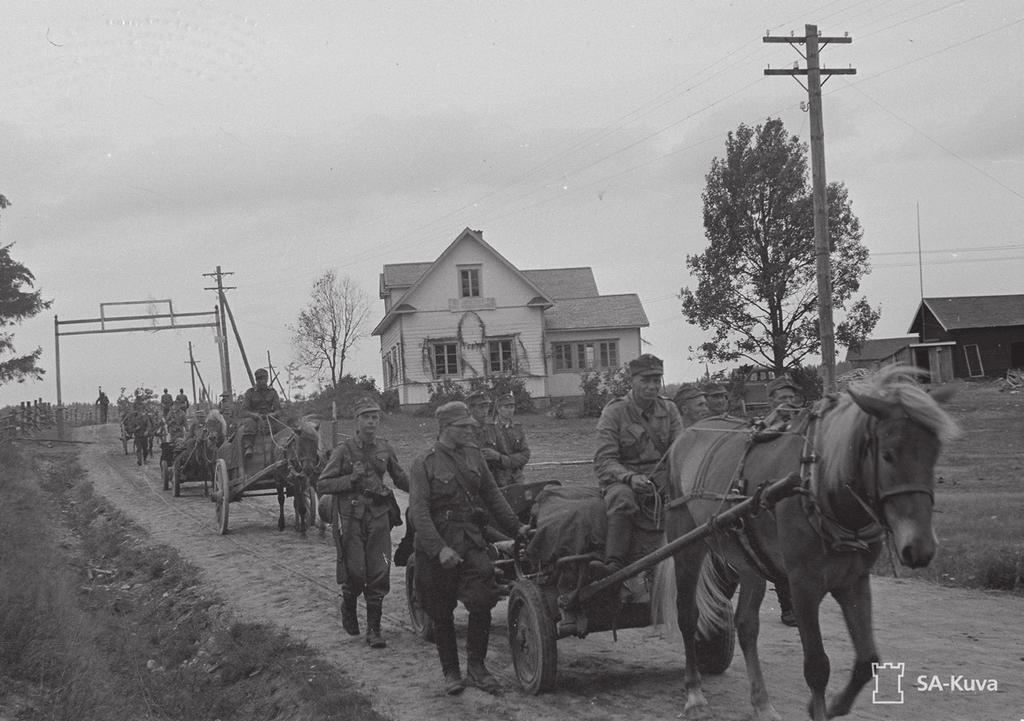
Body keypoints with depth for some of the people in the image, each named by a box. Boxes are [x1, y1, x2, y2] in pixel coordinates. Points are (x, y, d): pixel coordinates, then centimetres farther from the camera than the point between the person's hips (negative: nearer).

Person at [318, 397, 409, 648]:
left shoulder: (385, 449, 8)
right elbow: (322, 485, -5)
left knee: (379, 573, -3)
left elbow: (400, 478, 22)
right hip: (350, 517, -3)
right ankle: (348, 608, 29)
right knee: (355, 571, -4)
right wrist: (351, 479, -16)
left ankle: (374, 628, 5)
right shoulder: (344, 450, -4)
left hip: (379, 516, 3)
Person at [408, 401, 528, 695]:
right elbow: (419, 512, -15)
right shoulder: (424, 464, -8)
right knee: (442, 614, 6)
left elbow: (492, 495, 17)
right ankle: (451, 673, 19)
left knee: (482, 602, -10)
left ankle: (476, 667, 5)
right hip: (436, 545, -3)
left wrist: (515, 527, 13)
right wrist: (439, 549, -24)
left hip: (472, 541, 3)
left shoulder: (474, 455, 8)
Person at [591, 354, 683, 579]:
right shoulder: (614, 412, -3)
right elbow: (604, 461, -9)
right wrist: (630, 478, -28)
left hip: (663, 478, 4)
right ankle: (614, 564, -50)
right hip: (623, 479, -4)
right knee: (622, 497, -38)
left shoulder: (669, 409, 10)